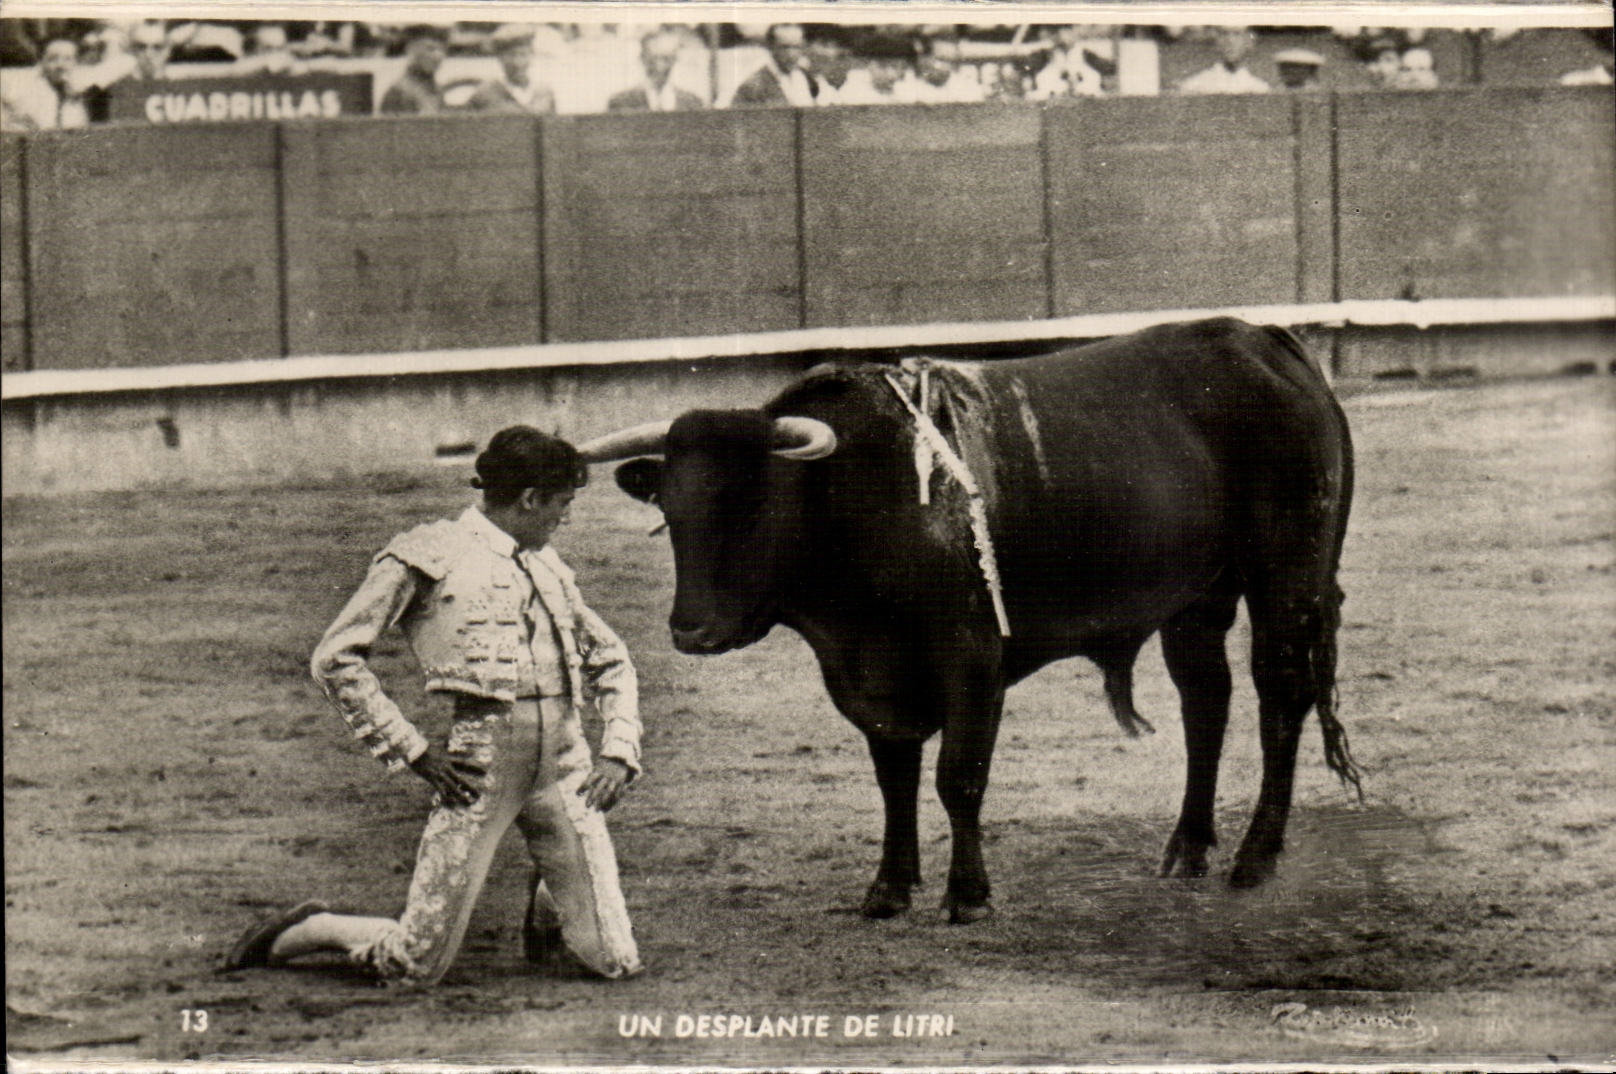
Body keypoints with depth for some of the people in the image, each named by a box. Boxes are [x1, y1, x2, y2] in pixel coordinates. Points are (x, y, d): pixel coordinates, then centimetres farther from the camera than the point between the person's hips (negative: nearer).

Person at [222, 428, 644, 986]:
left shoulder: (546, 566, 19)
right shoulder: (427, 556, 0)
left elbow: (610, 661, 28)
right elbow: (335, 659, -3)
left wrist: (618, 751, 10)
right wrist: (413, 751, -7)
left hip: (565, 757, 5)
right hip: (480, 758, -5)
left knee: (617, 962, -2)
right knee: (416, 966, -4)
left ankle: (546, 911, 32)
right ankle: (294, 935, 25)